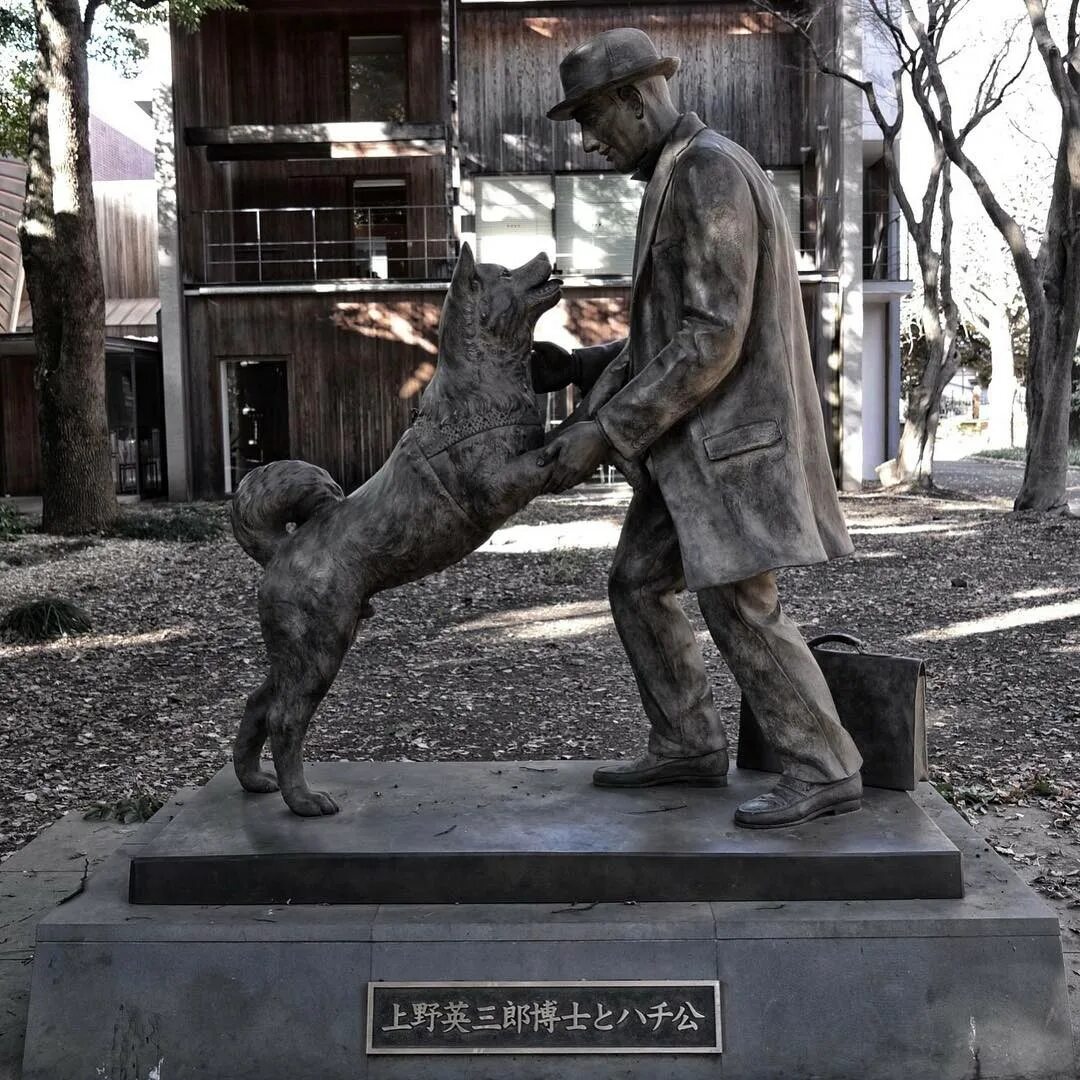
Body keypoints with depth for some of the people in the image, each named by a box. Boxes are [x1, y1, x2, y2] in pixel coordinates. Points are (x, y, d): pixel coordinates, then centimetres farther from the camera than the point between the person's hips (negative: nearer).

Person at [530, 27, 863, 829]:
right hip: (699, 437, 10)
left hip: (730, 433, -10)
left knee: (739, 608, -6)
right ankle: (691, 747, 20)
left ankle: (825, 772, 5)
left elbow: (714, 338, -24)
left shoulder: (711, 171, -16)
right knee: (638, 586, 11)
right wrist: (579, 367, 10)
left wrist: (602, 432, -23)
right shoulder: (683, 182, 18)